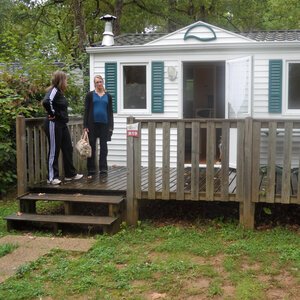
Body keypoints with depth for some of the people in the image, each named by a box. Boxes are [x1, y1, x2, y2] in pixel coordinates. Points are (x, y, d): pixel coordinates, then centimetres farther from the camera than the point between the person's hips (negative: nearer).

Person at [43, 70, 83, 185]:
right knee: (54, 151, -2)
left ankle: (70, 174, 23)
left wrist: (64, 117, 8)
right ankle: (52, 177, 7)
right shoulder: (53, 90, -15)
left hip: (62, 124, 9)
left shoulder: (60, 92, 12)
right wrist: (52, 114, -20)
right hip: (54, 124, -9)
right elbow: (46, 102, -33)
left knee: (68, 149, 13)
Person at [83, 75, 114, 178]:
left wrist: (111, 126, 3)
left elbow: (110, 112, 10)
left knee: (103, 147, 5)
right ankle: (91, 170, 7)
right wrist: (85, 126, -5)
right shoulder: (90, 95, 4)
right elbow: (86, 111, 2)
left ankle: (103, 169, 12)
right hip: (92, 124, -2)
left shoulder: (108, 96, 9)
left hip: (104, 124, 2)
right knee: (92, 147, 1)